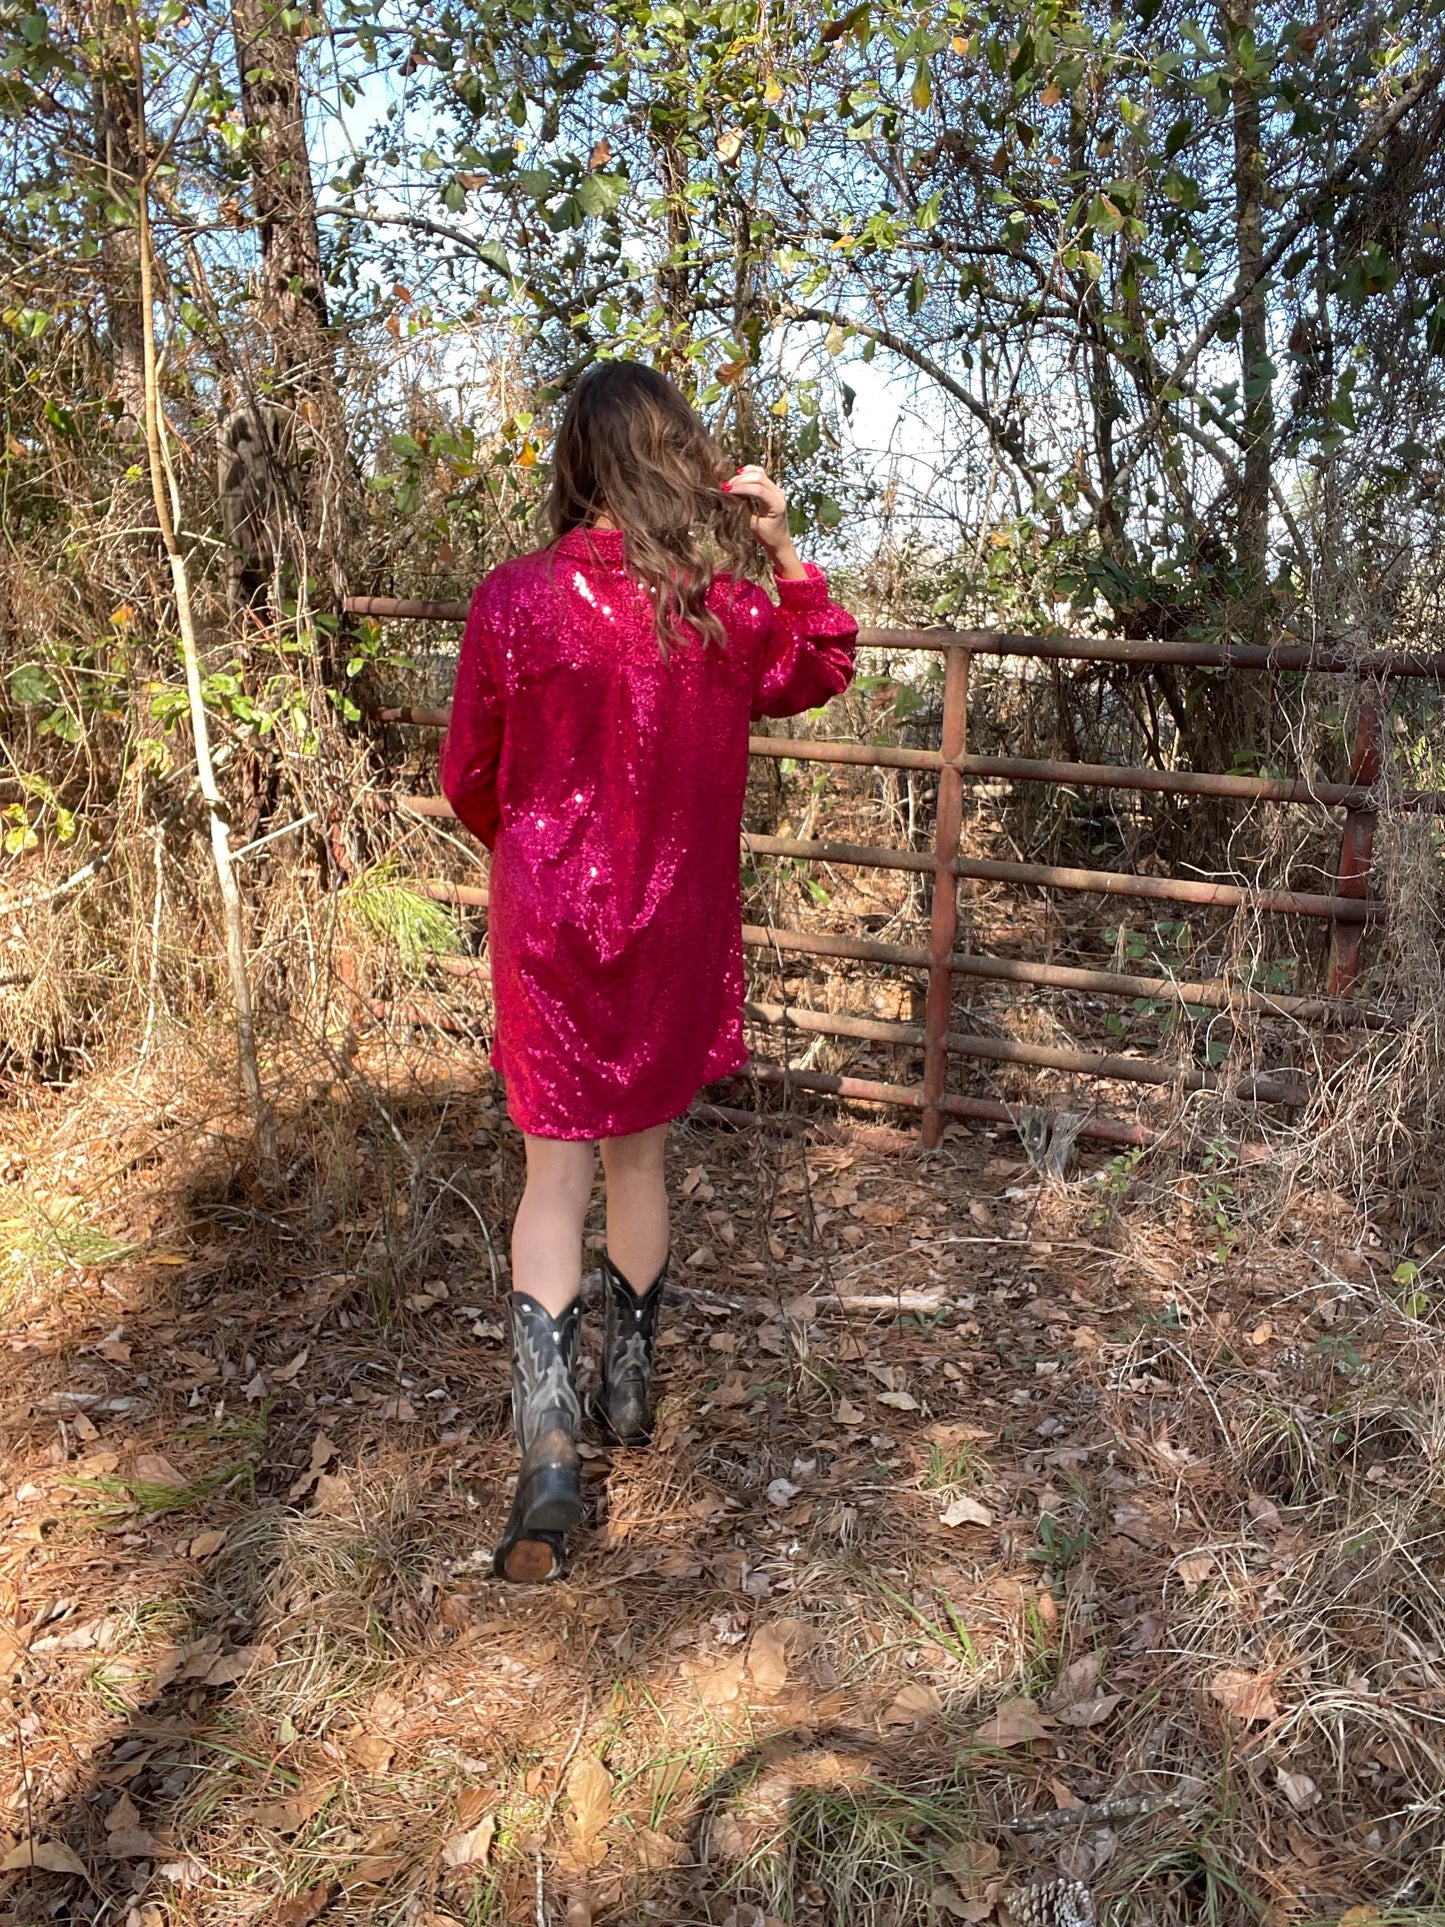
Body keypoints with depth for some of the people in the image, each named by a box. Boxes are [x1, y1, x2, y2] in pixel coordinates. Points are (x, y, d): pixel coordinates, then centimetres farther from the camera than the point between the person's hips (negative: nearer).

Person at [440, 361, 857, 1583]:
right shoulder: (730, 606, -6)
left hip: (551, 923, -2)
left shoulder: (515, 601, -12)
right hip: (677, 926, 2)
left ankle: (548, 1448, 0)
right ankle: (629, 1396, 34)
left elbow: (470, 780, -1)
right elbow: (821, 671, 16)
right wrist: (782, 548, 7)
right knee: (641, 1157, 17)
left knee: (556, 1173, 7)